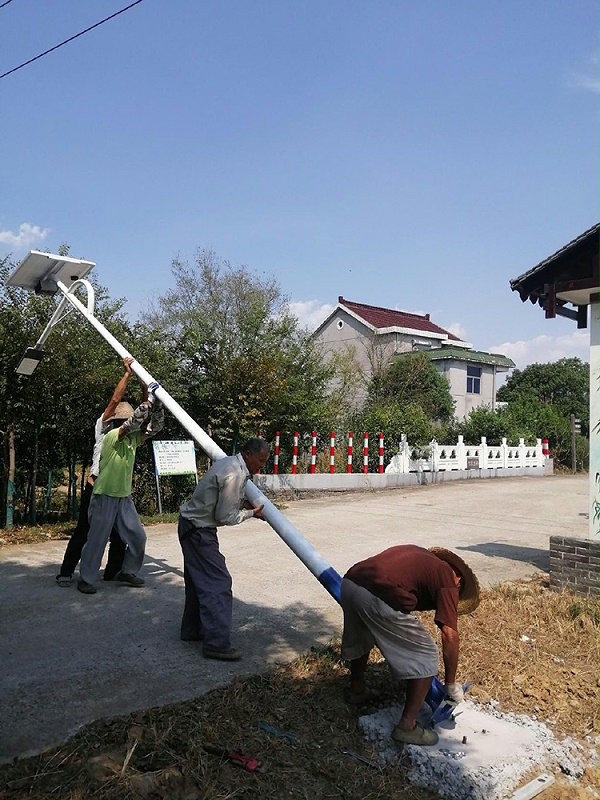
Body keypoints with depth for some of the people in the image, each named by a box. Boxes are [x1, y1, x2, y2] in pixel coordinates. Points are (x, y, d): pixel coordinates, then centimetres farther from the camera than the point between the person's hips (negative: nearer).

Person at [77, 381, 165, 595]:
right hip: (105, 497, -7)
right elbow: (133, 423, -31)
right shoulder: (111, 436, -15)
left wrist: (157, 404, -16)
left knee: (138, 536, 8)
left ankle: (127, 572, 24)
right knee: (97, 539, 1)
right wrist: (149, 400, -33)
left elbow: (155, 426, -1)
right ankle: (85, 579, 16)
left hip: (124, 497, 7)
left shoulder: (133, 439, 5)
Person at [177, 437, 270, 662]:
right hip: (199, 531, -11)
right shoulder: (234, 475, -24)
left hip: (191, 525, 11)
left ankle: (192, 630, 33)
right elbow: (225, 517, -20)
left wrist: (242, 502, 6)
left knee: (198, 580, 20)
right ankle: (216, 643, -5)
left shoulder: (229, 462, 7)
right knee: (218, 582, -8)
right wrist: (250, 513, -6)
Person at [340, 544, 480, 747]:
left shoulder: (418, 555, 32)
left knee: (359, 639, 37)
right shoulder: (446, 577, 13)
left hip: (349, 583, 8)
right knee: (425, 657, 13)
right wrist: (451, 684, 17)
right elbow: (450, 635, 5)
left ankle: (356, 690, 56)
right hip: (379, 598, -7)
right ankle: (407, 727, 20)